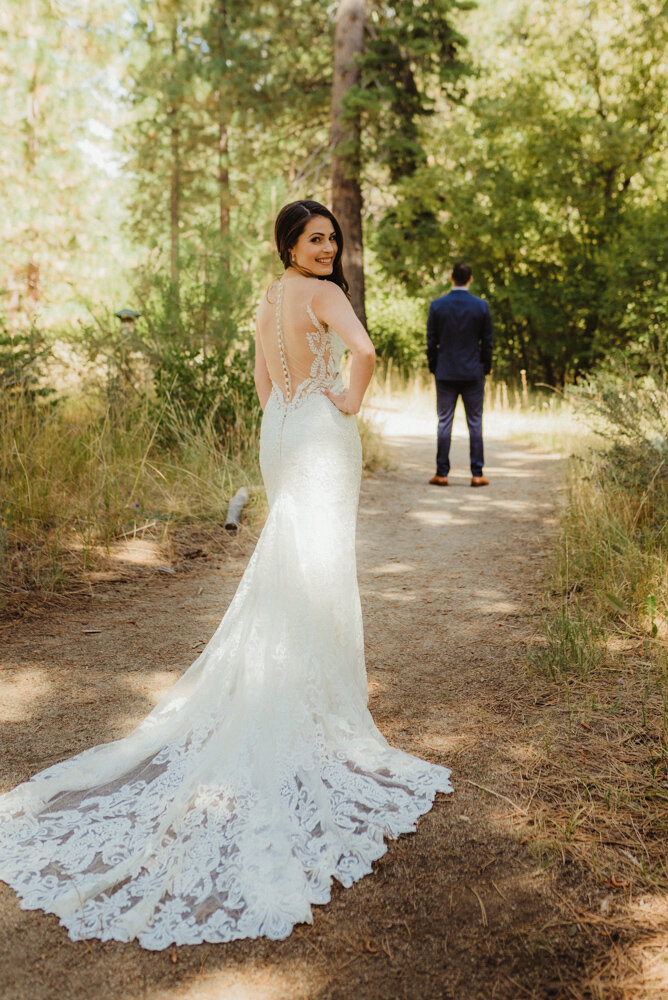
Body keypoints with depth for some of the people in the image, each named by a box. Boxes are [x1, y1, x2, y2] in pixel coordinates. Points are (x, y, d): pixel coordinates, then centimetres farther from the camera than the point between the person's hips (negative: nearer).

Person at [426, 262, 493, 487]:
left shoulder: (437, 305, -2)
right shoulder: (481, 306, -3)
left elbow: (431, 341, 0)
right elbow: (487, 341, 1)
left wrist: (433, 368, 11)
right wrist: (486, 368, 12)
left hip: (445, 373, 0)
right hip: (473, 373, 0)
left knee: (444, 423, 4)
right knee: (475, 423, 5)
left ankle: (442, 474, 4)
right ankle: (477, 474, 5)